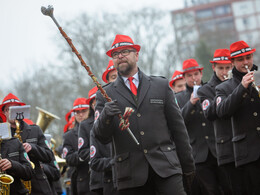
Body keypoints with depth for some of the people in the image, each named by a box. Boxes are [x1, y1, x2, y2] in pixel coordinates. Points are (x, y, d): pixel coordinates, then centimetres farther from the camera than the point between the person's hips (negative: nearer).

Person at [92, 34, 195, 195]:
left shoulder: (161, 85, 12)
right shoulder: (105, 95, 10)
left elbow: (178, 126, 13)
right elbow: (102, 137, 2)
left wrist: (188, 165, 11)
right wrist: (105, 116, -19)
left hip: (166, 168, 0)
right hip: (132, 174, 0)